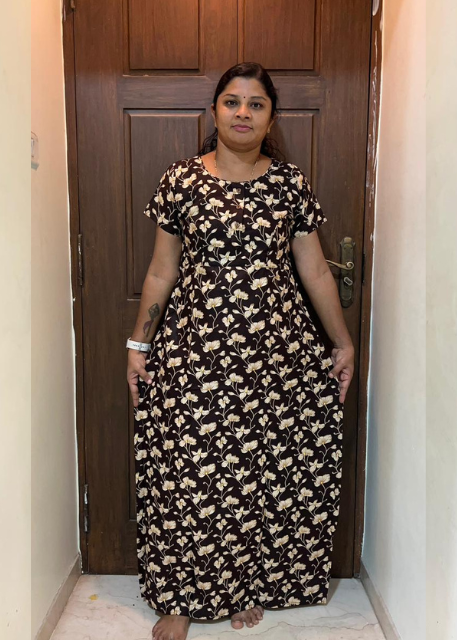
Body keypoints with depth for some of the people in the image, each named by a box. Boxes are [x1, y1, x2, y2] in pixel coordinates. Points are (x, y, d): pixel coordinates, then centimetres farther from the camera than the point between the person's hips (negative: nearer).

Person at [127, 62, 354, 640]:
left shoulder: (291, 184, 4)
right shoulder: (180, 180, 2)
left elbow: (314, 271, 8)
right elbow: (161, 272, 5)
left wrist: (343, 342, 8)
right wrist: (139, 344, 5)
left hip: (276, 347, 1)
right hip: (194, 348, 0)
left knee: (267, 468, 8)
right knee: (188, 471, 4)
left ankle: (251, 585, 32)